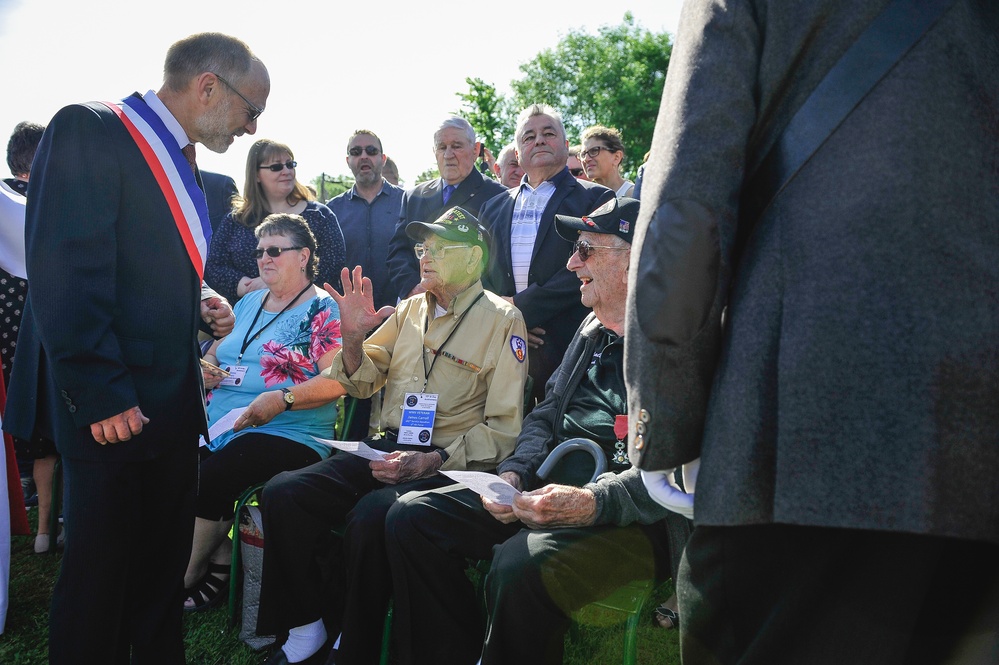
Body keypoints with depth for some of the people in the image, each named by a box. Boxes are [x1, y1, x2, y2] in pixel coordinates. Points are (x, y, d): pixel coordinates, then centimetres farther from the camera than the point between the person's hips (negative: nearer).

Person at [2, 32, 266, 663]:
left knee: (166, 560, 16)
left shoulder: (181, 161, 15)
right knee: (101, 567, 4)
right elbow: (66, 274, -20)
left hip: (174, 398, 8)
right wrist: (100, 394, -21)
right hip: (112, 407, -8)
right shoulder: (90, 131, -12)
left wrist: (201, 302, 7)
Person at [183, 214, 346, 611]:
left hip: (288, 433, -6)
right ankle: (219, 563, -8)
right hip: (217, 423, 7)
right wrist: (206, 369, 4)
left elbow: (338, 380, -12)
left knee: (207, 481, -28)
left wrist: (282, 399, -23)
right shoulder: (248, 303, 22)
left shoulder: (322, 311, -1)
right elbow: (214, 352, 28)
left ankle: (183, 580, -7)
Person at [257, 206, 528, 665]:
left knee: (369, 516, -34)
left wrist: (432, 461, -18)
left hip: (448, 466, -6)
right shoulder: (412, 307, 16)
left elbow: (504, 429, -7)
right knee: (282, 493, -16)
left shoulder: (502, 319, -2)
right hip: (387, 451, 6)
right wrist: (352, 338, 0)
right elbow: (362, 383, 21)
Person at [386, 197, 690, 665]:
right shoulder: (594, 327, 16)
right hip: (549, 491, 9)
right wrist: (514, 473, 2)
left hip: (635, 520, -8)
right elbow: (545, 413, 20)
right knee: (412, 516, -2)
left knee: (520, 565, -36)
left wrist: (592, 503, -30)